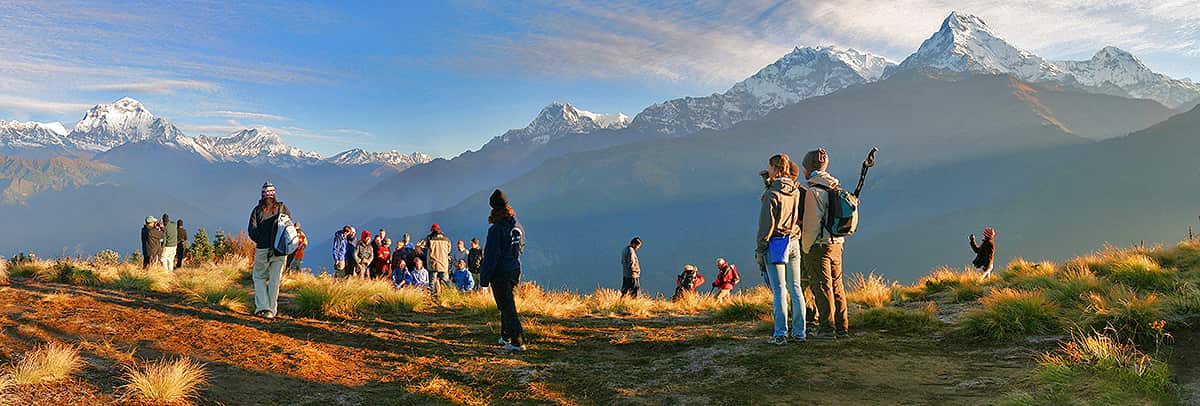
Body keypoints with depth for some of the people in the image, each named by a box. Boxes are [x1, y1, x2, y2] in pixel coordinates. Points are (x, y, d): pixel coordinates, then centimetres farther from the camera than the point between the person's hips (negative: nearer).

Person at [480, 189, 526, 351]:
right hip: (515, 271, 7)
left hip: (500, 273, -7)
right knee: (507, 304, 20)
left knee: (507, 307, -3)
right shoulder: (518, 225, 5)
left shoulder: (496, 229, -19)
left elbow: (491, 256, -18)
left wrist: (484, 278, -12)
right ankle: (506, 337, 30)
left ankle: (517, 342, -4)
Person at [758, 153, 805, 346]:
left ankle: (780, 334, -1)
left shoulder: (772, 194, -13)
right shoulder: (797, 191, 5)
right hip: (794, 243, 6)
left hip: (776, 244, -6)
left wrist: (760, 248, -7)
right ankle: (799, 332, 14)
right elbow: (802, 217, 14)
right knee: (795, 288, 10)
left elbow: (767, 224, -12)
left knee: (779, 290, -3)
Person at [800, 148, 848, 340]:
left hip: (820, 245, -8)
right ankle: (842, 328, 16)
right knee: (837, 286, 11)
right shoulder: (836, 189, 12)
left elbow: (812, 224, -17)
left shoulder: (814, 191, -14)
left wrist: (806, 249, -10)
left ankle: (827, 328, -1)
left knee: (822, 287, -3)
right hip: (836, 244, 8)